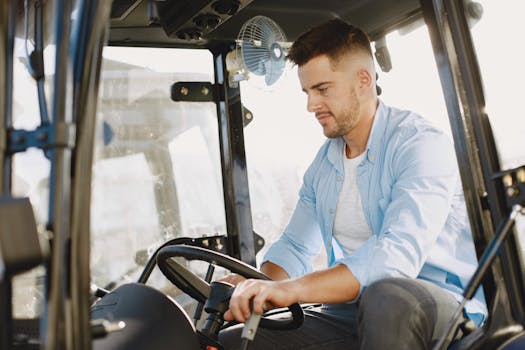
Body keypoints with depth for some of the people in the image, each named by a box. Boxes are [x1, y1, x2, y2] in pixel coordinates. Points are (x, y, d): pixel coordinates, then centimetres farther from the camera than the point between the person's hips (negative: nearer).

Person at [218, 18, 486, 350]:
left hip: (439, 307, -5)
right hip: (349, 314, 6)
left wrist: (291, 289, -37)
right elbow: (295, 247, 13)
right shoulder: (324, 163, 11)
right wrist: (259, 284, -10)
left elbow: (398, 254, -29)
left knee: (385, 297, -40)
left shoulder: (422, 144, -14)